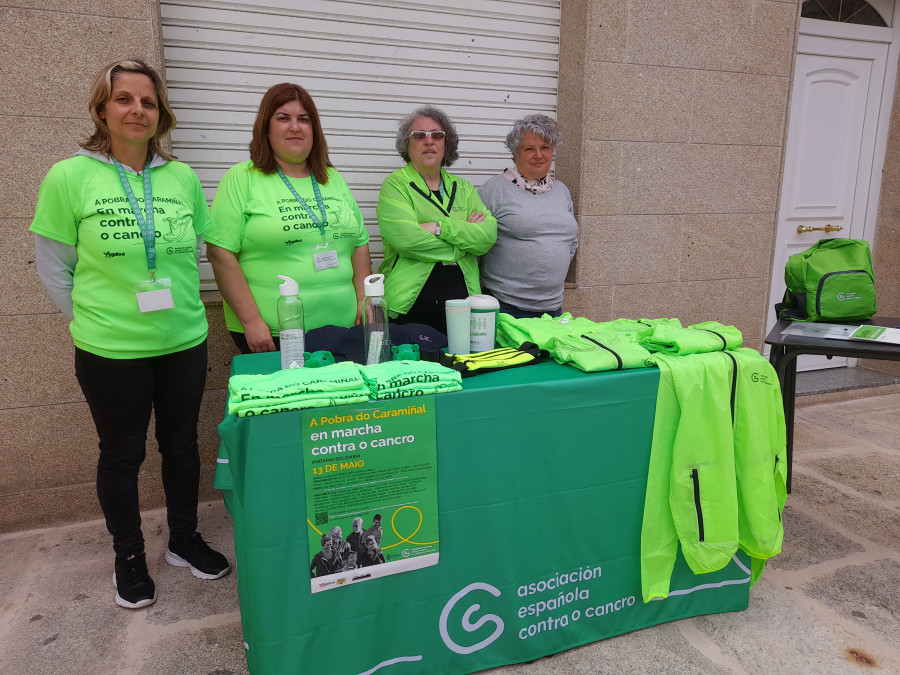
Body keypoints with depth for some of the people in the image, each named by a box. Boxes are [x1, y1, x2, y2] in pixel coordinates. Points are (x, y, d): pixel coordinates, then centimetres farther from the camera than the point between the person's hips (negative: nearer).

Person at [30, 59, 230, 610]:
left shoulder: (184, 178, 0)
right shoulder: (70, 177, -7)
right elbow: (55, 268, -1)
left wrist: (179, 308, 8)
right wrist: (98, 319, 0)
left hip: (185, 342, 3)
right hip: (110, 351, -2)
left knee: (182, 445, 15)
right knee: (122, 455, 13)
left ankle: (185, 540, 37)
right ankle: (129, 556, 35)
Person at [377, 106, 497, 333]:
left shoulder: (463, 188, 14)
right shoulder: (395, 185, 1)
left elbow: (488, 235, -1)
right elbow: (406, 238, -16)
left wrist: (440, 227, -14)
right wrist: (465, 233, -6)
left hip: (462, 302, 4)